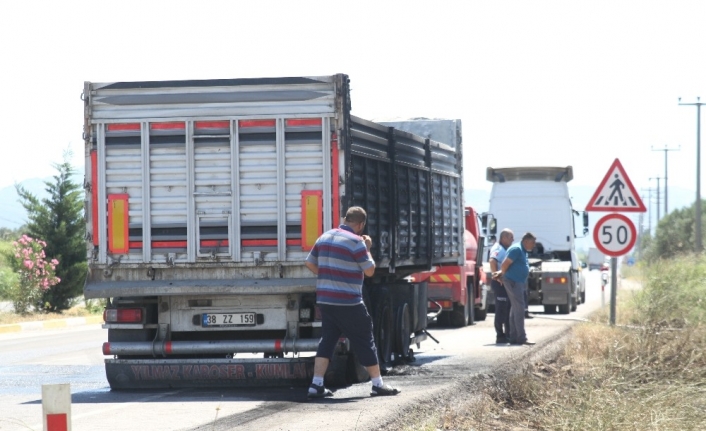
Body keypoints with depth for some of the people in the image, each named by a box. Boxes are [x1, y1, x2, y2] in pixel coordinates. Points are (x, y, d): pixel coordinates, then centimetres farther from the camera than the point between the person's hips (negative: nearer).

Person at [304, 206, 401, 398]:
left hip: (324, 299, 6)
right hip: (348, 302, -6)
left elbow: (310, 263, 15)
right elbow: (370, 270, -9)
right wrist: (367, 249, 4)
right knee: (364, 341, 4)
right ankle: (378, 384, 10)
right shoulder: (355, 242, -13)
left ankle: (316, 385, 1)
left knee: (327, 340, 9)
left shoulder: (325, 237, 9)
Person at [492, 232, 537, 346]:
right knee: (519, 309, -12)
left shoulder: (523, 251, 18)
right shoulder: (516, 249, -14)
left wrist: (501, 273, 10)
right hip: (513, 282, -10)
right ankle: (521, 338, -13)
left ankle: (514, 338, 13)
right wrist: (502, 274, -2)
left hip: (519, 283, 10)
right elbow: (505, 264, -18)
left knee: (515, 310, 11)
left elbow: (506, 266, 23)